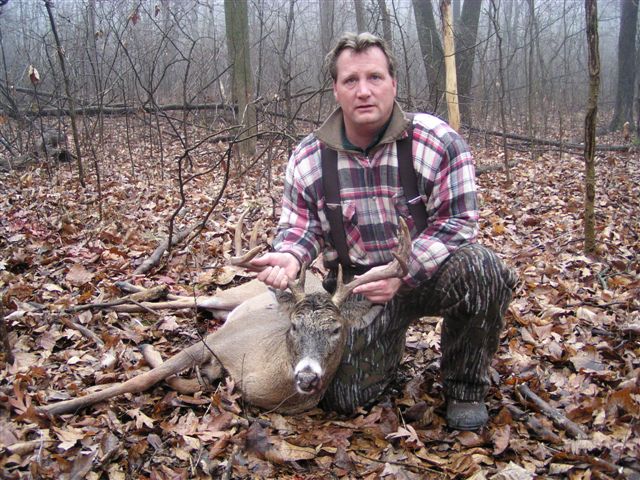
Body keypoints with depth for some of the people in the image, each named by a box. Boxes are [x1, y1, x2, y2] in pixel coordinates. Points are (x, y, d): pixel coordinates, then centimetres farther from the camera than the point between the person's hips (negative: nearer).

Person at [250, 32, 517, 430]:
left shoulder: (438, 141, -14)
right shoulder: (308, 158, -5)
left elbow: (458, 222, -15)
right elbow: (300, 226, 5)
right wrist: (290, 256, -20)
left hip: (429, 273, -2)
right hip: (359, 285, 2)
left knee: (482, 270, -36)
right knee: (343, 398, -6)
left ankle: (465, 386, -9)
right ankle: (388, 340, 30)